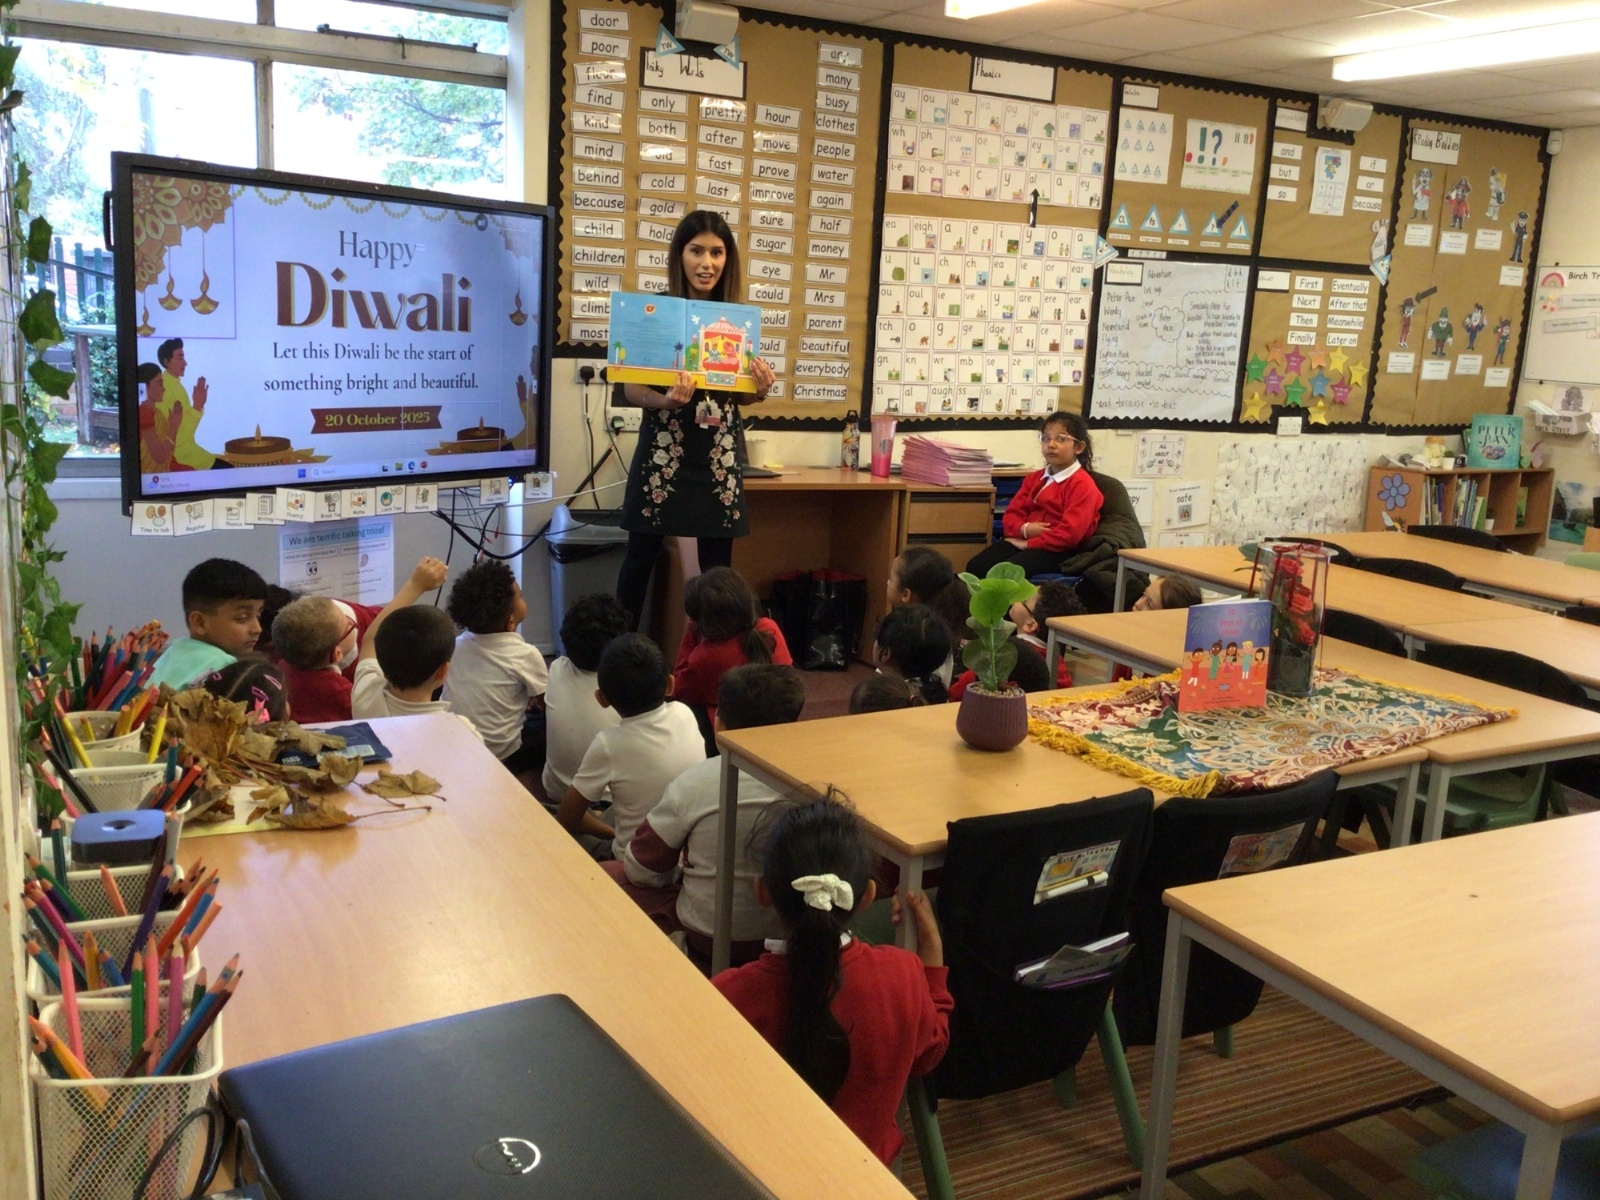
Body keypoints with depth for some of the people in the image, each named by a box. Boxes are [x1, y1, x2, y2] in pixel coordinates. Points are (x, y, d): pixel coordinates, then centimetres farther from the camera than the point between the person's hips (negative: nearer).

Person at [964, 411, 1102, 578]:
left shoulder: (1083, 484, -7)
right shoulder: (1035, 478, 20)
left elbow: (1070, 533, -18)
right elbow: (1012, 514, 16)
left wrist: (1028, 543, -15)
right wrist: (1024, 529, -10)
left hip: (1054, 548, -8)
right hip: (1023, 539, 8)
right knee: (975, 566, -16)